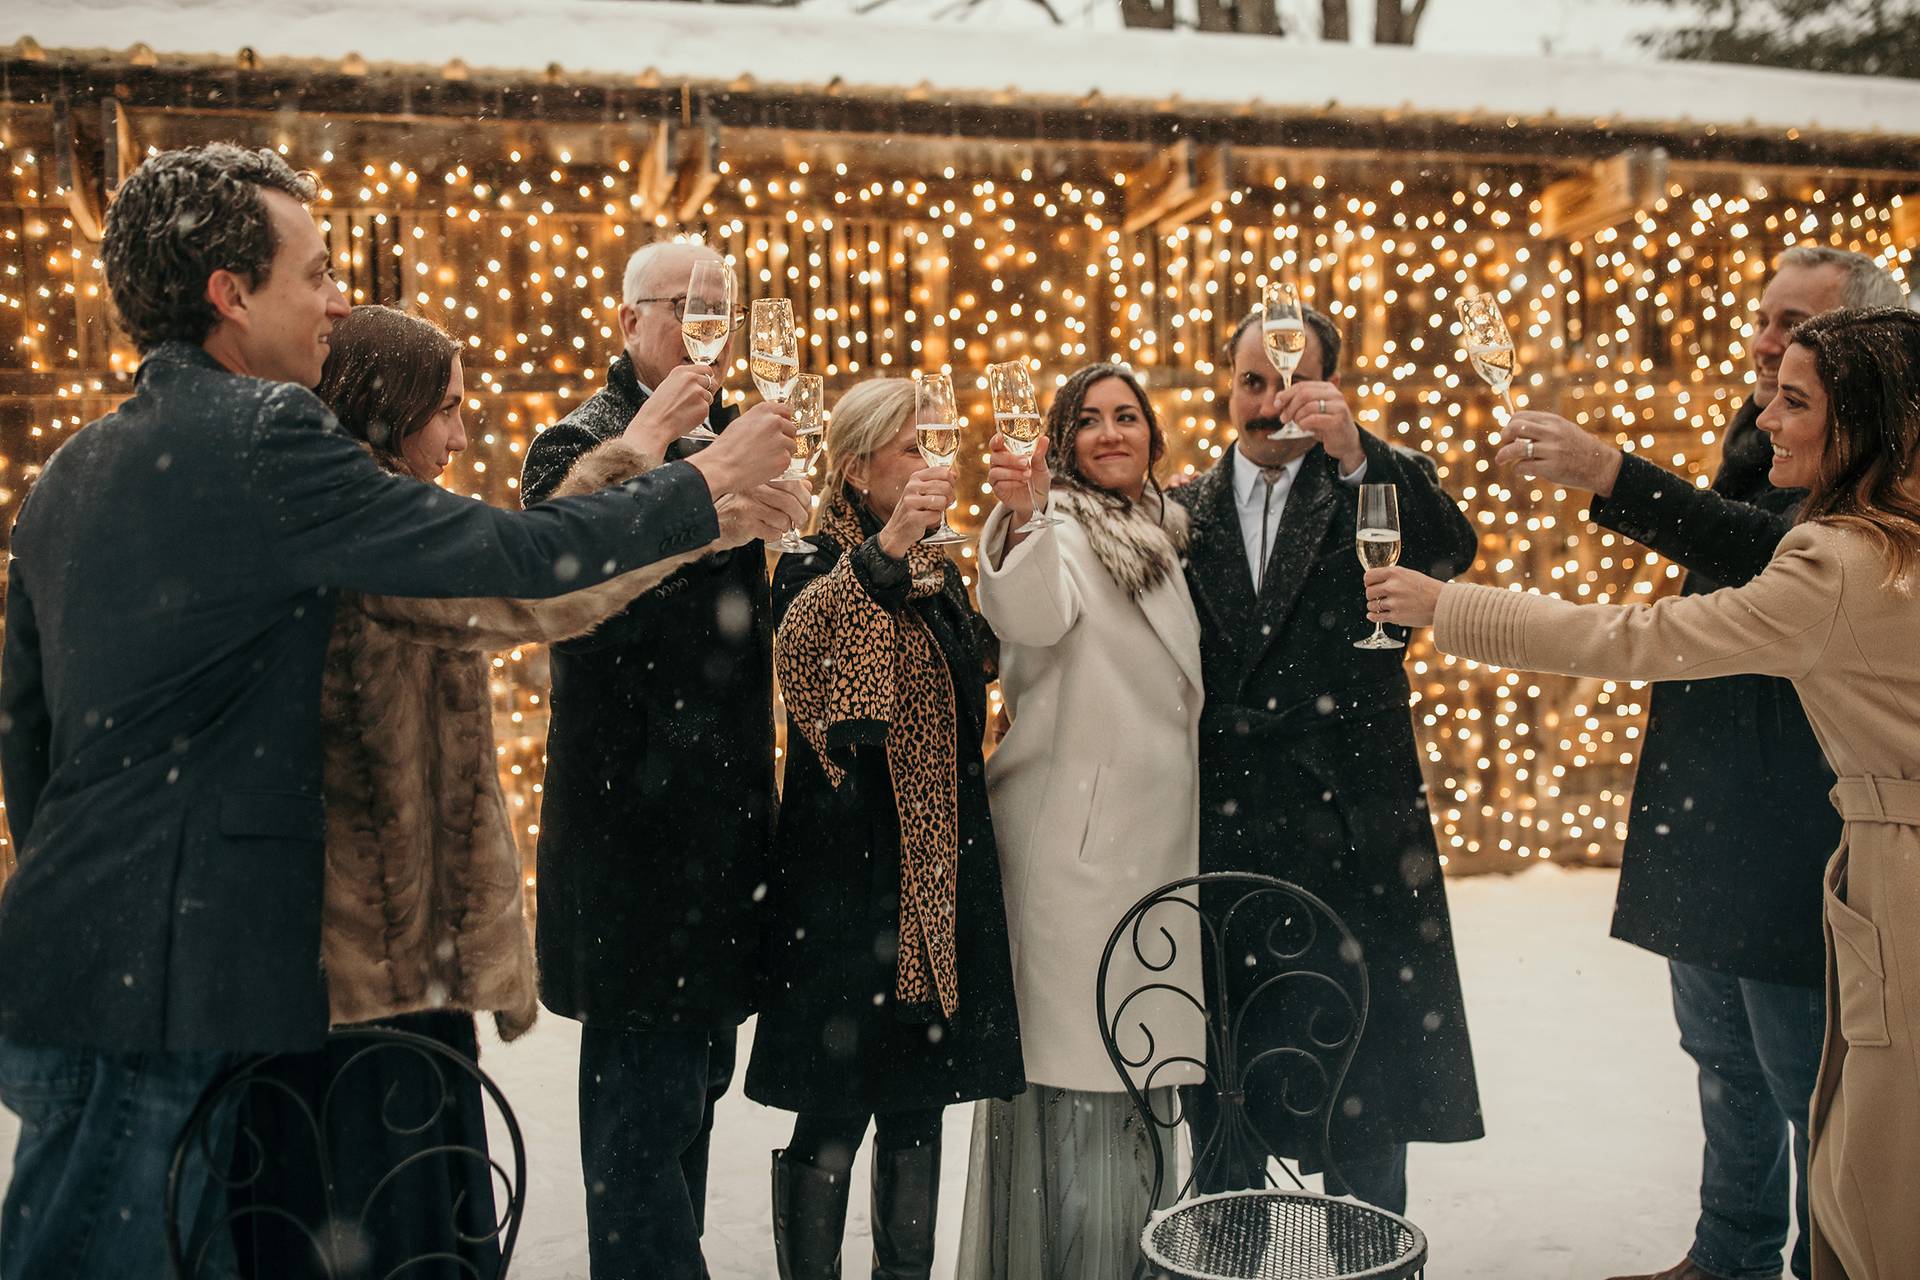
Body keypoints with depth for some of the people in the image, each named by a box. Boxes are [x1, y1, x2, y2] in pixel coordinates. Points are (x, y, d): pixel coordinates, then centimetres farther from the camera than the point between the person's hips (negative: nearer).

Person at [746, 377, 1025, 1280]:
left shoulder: (941, 573, 14)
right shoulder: (818, 566, -7)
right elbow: (797, 640, -27)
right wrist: (885, 548, -39)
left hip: (942, 868, 7)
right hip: (851, 873, -6)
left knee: (918, 1105, 13)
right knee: (833, 1115, -1)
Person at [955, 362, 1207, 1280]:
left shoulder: (1163, 541, 16)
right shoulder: (1063, 529, -8)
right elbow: (1033, 616, -31)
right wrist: (1018, 519, -46)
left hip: (1161, 837, 8)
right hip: (1076, 838, -8)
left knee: (1136, 1066, 17)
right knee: (1074, 1075, -4)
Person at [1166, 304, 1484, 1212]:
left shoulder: (1375, 485, 2)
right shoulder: (1187, 512, 9)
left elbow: (1451, 552, -18)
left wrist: (1354, 451, -29)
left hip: (1353, 825, -2)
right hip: (1223, 832, 2)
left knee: (1364, 1067, 6)